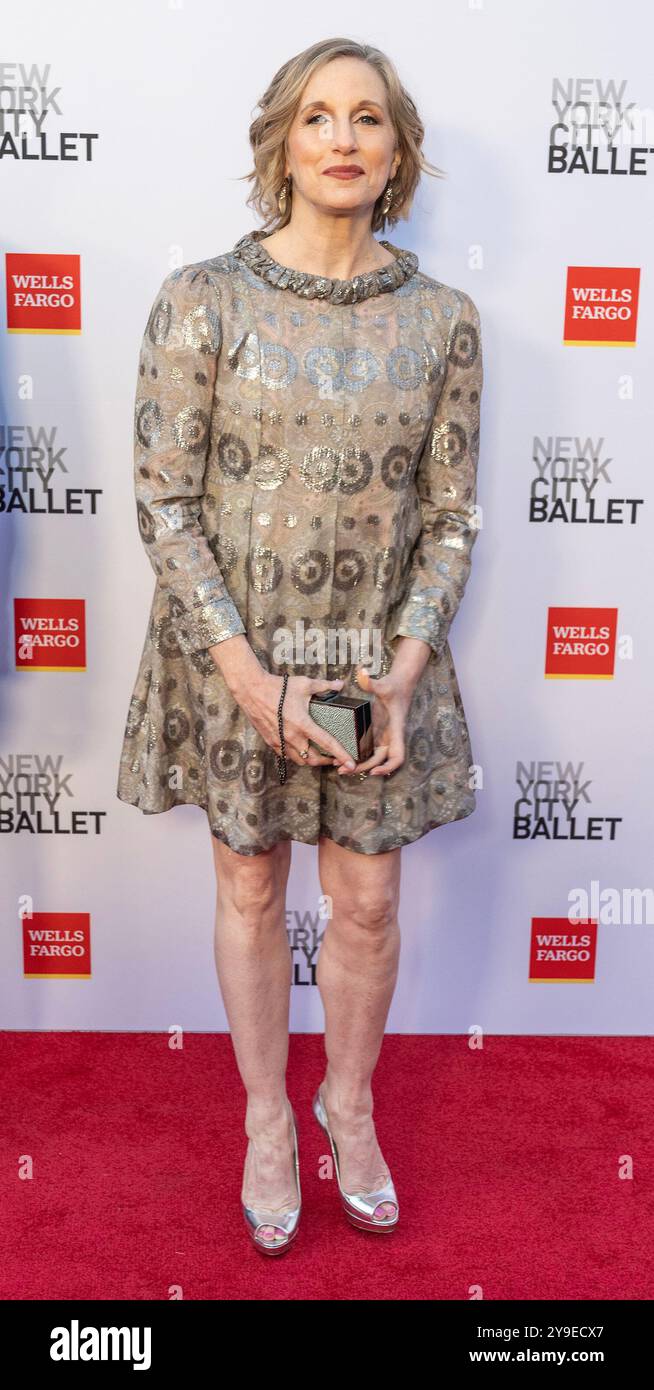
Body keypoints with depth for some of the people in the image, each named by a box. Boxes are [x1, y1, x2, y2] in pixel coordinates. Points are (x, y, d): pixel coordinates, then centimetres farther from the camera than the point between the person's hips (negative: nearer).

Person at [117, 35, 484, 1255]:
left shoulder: (443, 319, -1)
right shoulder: (202, 299, -8)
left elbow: (451, 516, 1)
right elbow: (165, 502, -9)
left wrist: (404, 670, -11)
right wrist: (251, 677, -16)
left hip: (381, 659, 2)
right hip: (234, 653, -1)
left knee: (368, 904, 11)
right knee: (250, 890, 13)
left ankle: (349, 1102, 39)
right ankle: (267, 1114, 37)